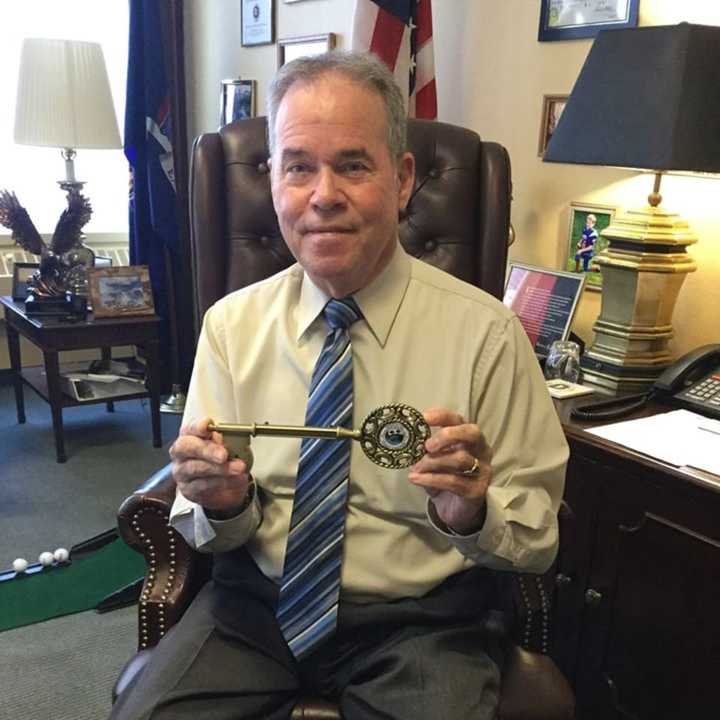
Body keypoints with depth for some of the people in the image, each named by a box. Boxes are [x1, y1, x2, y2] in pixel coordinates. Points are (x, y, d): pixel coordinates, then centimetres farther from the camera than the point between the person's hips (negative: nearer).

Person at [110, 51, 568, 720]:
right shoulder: (230, 324, 0)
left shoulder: (485, 331, -9)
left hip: (419, 624, -1)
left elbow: (538, 539, -3)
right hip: (254, 604, 2)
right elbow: (204, 532, 4)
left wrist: (473, 513, -24)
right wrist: (226, 503, -18)